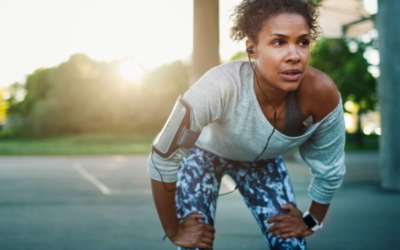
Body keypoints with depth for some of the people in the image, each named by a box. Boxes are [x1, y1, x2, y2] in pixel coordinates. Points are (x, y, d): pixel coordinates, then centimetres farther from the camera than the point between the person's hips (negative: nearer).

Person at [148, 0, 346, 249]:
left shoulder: (322, 94, -32)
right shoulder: (222, 86, -42)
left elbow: (330, 169, -13)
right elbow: (163, 159, -31)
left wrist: (312, 221, -2)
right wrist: (174, 230, -21)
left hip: (263, 160, 3)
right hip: (205, 153, -2)